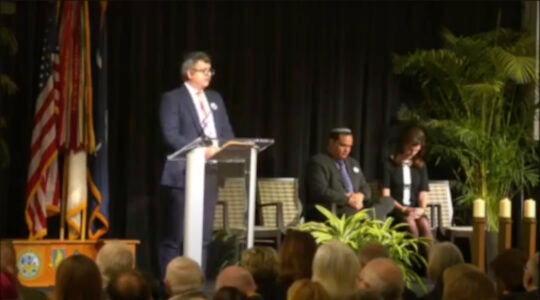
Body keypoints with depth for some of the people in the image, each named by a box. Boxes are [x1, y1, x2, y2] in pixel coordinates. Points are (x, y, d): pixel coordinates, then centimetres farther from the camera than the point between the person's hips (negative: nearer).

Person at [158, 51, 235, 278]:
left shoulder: (215, 98, 18)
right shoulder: (173, 98, -2)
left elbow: (227, 133, 16)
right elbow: (171, 135, -13)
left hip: (211, 172, 6)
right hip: (184, 172, -6)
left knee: (203, 234, 8)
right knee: (175, 235, -4)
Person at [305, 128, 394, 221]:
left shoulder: (353, 163, 22)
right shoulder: (318, 163, -4)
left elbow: (365, 188, 22)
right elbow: (321, 192, -16)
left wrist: (360, 195, -4)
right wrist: (348, 199, -20)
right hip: (330, 211, -8)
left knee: (387, 201, -14)